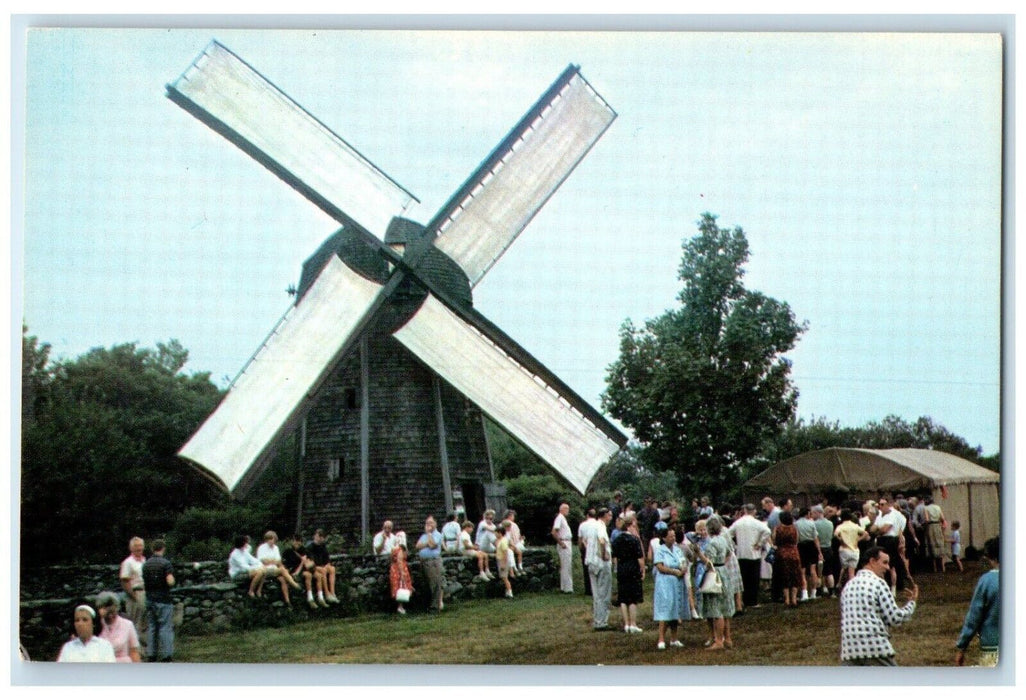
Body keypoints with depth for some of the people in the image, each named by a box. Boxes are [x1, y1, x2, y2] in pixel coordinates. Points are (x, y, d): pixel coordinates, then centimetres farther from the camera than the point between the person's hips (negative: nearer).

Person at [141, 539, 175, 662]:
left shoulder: (146, 564, 6)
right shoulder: (166, 563, -13)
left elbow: (144, 582, 12)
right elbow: (170, 581, -22)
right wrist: (172, 579, -1)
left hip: (150, 599, 5)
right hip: (163, 599, -5)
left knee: (151, 627, 10)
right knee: (165, 627, -2)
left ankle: (151, 653, 11)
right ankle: (166, 653, -4)